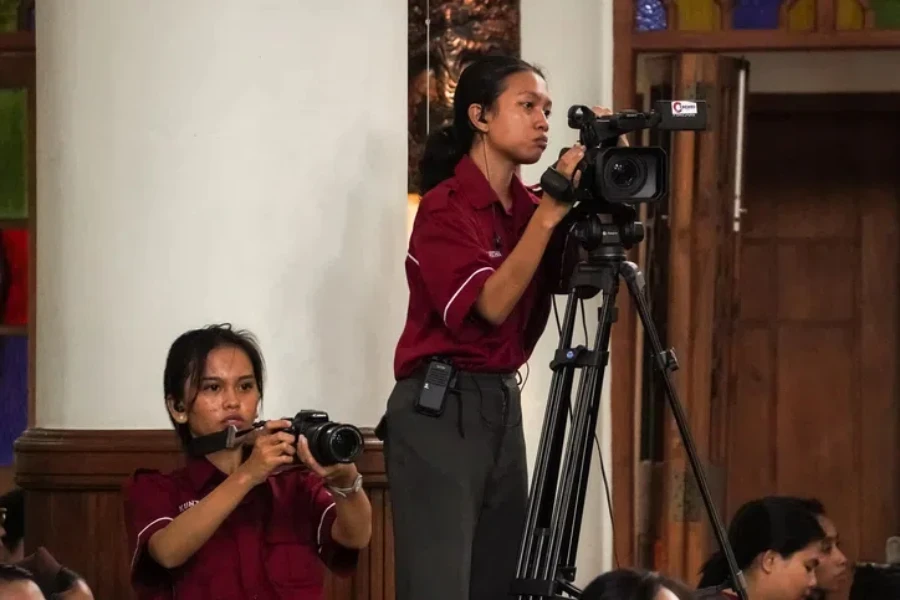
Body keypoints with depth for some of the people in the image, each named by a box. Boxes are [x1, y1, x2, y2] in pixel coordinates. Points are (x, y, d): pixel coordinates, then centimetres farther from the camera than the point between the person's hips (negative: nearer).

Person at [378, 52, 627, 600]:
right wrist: (549, 213, -23)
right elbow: (491, 304, -20)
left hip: (503, 405, 8)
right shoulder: (445, 206, -10)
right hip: (439, 409, -8)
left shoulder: (528, 206, 12)